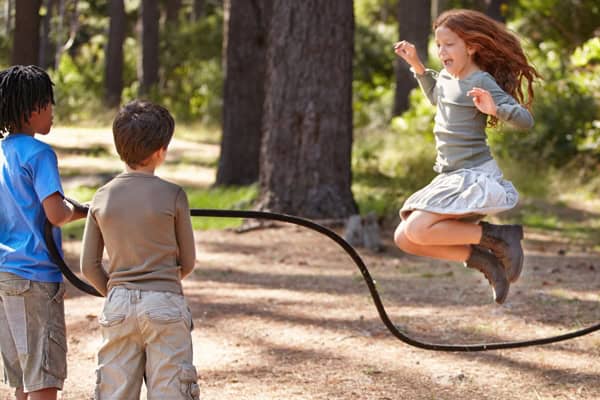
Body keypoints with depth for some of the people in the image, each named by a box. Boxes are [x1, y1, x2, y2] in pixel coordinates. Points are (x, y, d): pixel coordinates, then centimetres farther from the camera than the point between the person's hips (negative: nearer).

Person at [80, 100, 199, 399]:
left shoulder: (102, 198, 2)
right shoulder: (172, 196, -7)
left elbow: (89, 267, 5)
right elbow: (188, 262, 2)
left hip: (118, 306, 4)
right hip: (165, 305, -3)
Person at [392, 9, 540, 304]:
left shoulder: (482, 82, -13)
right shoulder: (446, 77, 11)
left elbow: (525, 120, -21)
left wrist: (495, 108, -40)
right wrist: (417, 65, 24)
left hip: (475, 177, -9)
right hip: (451, 177, 9)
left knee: (418, 230, -24)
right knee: (404, 239, 1)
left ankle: (498, 238, -10)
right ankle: (484, 261, 3)